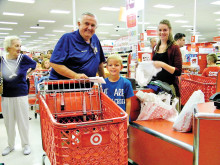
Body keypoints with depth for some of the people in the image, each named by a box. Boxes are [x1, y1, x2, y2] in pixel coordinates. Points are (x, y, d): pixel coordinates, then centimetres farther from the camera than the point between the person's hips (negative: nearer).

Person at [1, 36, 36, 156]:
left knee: (23, 121, 7)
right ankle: (10, 145, 31)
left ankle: (26, 144, 23)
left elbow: (34, 64, 14)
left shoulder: (23, 58, -6)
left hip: (21, 95, -2)